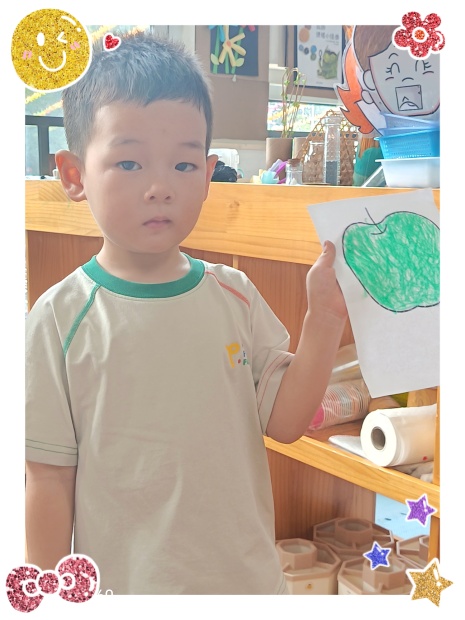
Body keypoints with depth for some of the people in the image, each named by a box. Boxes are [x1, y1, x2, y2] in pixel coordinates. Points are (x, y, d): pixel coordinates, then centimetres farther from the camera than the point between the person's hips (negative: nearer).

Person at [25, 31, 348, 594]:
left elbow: (285, 421, -4)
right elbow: (49, 479, -8)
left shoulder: (235, 294, -4)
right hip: (122, 585, -2)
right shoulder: (61, 318, -13)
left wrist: (324, 317, -14)